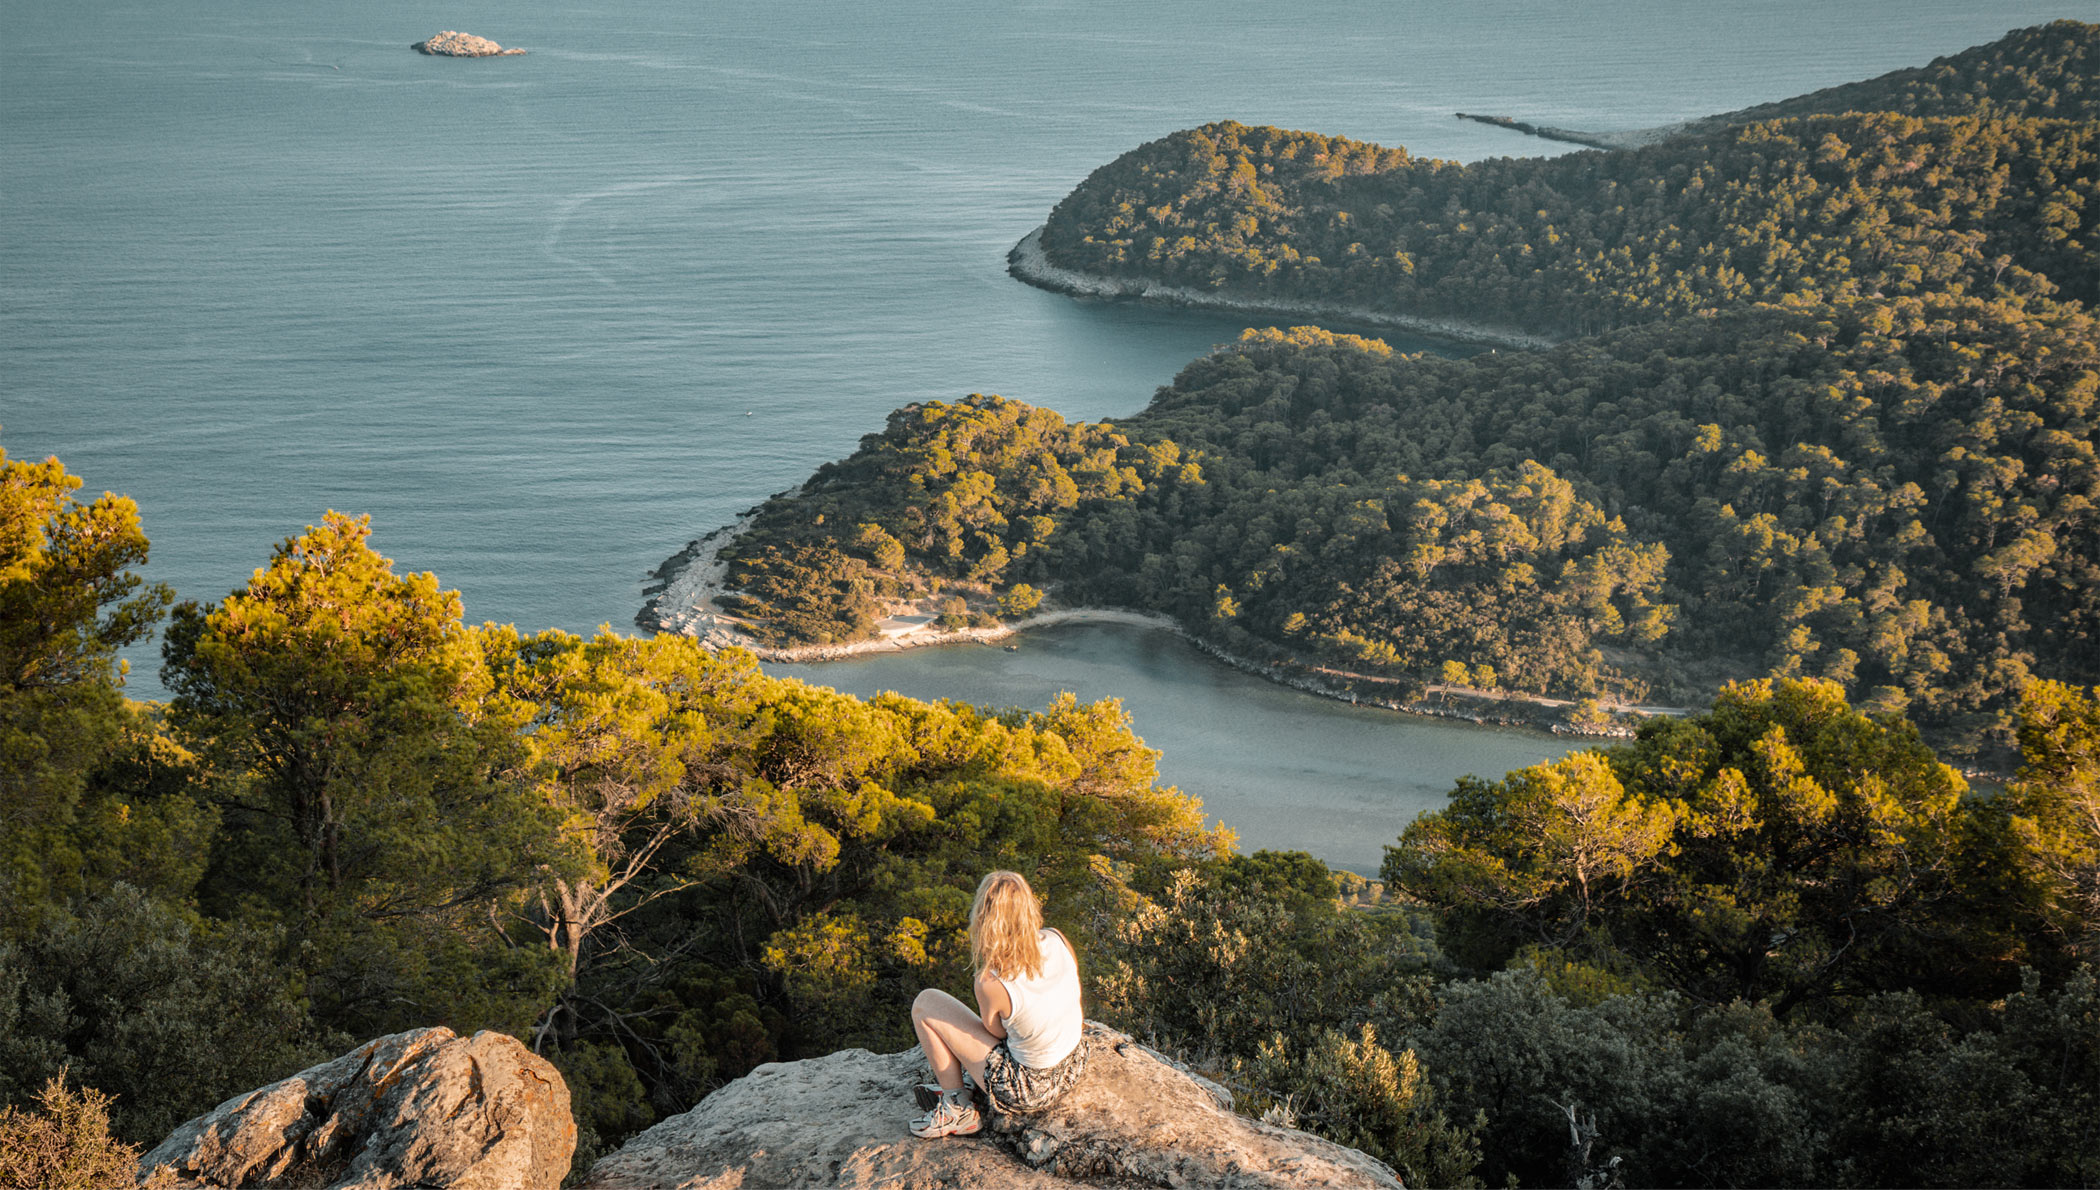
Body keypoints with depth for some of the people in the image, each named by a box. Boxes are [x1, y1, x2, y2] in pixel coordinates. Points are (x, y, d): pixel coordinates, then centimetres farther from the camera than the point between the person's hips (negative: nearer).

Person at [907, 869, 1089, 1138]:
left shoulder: (991, 983, -30)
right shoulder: (1057, 941, -16)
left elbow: (997, 1031, -9)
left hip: (1028, 1090, -6)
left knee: (924, 1003, 5)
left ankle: (957, 1110, 17)